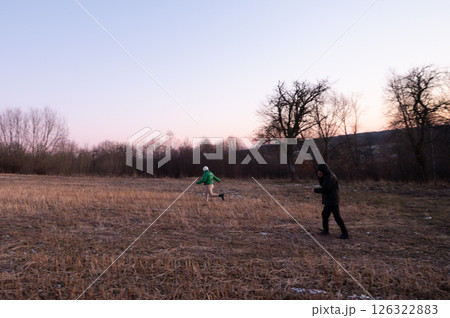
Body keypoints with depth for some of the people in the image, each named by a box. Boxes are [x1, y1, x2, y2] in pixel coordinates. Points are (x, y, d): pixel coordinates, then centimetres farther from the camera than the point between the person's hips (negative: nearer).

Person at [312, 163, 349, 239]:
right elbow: (322, 184, 13)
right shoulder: (327, 176, 10)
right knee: (325, 214, 19)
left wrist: (315, 190, -9)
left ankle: (345, 234, -2)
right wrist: (320, 177, -4)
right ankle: (325, 230, 33)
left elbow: (324, 189, -24)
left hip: (333, 201, -10)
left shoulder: (331, 177, -21)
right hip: (329, 201, 10)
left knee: (337, 217, -7)